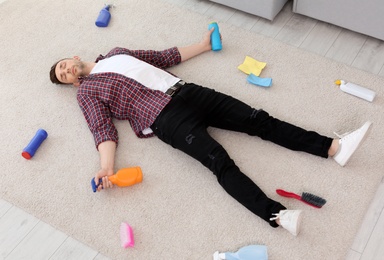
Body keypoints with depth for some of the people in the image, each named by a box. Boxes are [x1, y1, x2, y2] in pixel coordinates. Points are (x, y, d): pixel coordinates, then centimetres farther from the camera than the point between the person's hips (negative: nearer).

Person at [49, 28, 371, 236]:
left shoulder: (114, 53, 27)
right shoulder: (87, 91, 12)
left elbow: (163, 57, 30)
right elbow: (104, 129, -2)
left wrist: (202, 46, 31)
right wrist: (106, 167, -20)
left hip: (185, 92, 6)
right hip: (166, 117, -6)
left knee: (257, 119, -8)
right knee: (218, 160, -29)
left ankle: (333, 147, -12)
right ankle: (277, 214, -43)